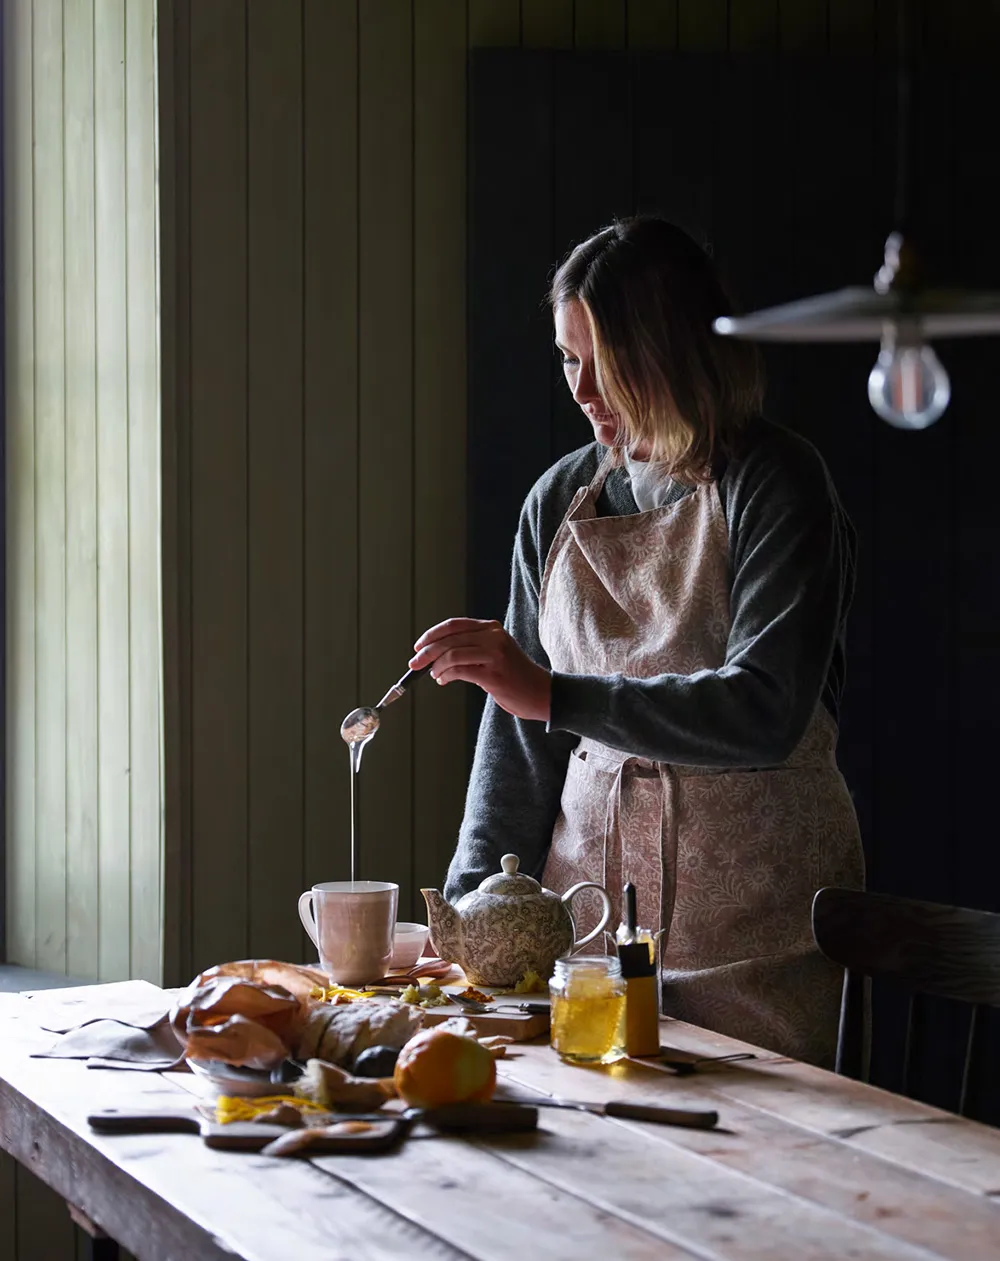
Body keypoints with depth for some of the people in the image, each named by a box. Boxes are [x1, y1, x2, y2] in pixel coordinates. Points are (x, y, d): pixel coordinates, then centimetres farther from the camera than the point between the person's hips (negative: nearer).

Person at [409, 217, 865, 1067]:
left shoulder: (773, 485, -8)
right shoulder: (560, 501, 9)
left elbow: (764, 714, -20)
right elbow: (519, 729, 11)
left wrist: (554, 694, -25)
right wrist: (473, 906, 3)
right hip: (588, 889, 4)